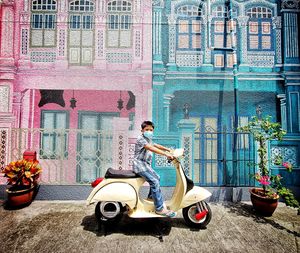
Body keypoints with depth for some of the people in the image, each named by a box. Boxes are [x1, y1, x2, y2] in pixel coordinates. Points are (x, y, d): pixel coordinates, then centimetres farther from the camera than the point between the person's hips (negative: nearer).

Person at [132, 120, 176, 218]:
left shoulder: (148, 140, 18)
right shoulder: (141, 139, -15)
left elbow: (157, 146, 16)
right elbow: (152, 149, -27)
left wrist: (170, 150, 3)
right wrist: (166, 154, -33)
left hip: (146, 165, 10)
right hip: (140, 165, -10)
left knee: (157, 178, 21)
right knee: (155, 182, -18)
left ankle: (151, 197, 35)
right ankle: (160, 208, -13)